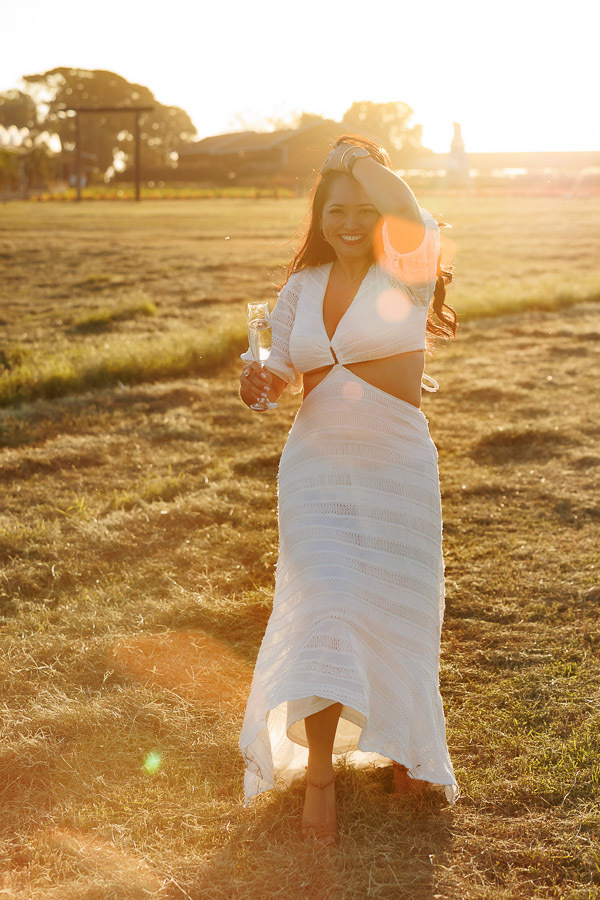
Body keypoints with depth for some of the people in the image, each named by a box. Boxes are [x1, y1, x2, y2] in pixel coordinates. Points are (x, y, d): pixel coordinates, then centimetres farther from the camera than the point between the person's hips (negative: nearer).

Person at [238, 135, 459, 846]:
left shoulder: (407, 272, -5)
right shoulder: (303, 284, 7)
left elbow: (414, 221, -28)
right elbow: (283, 370, 12)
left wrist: (366, 160, -18)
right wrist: (259, 380, -10)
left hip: (395, 467, -2)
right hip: (315, 462, 2)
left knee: (394, 614, 10)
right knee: (323, 607, -7)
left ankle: (399, 742, 38)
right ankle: (318, 775, 5)